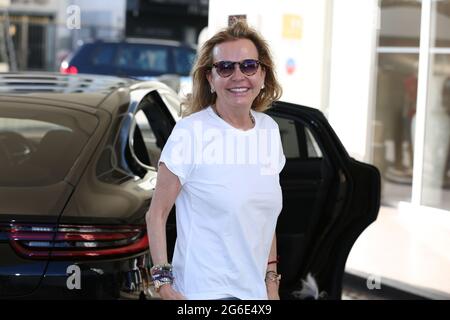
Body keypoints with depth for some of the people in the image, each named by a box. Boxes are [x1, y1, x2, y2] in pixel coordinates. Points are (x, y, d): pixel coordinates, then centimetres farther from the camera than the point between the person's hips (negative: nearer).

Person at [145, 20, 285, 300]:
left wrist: (272, 281, 12)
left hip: (255, 290, 6)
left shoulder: (270, 130, 5)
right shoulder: (191, 132, -13)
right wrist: (164, 283, -16)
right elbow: (156, 215, -10)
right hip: (204, 291, -5)